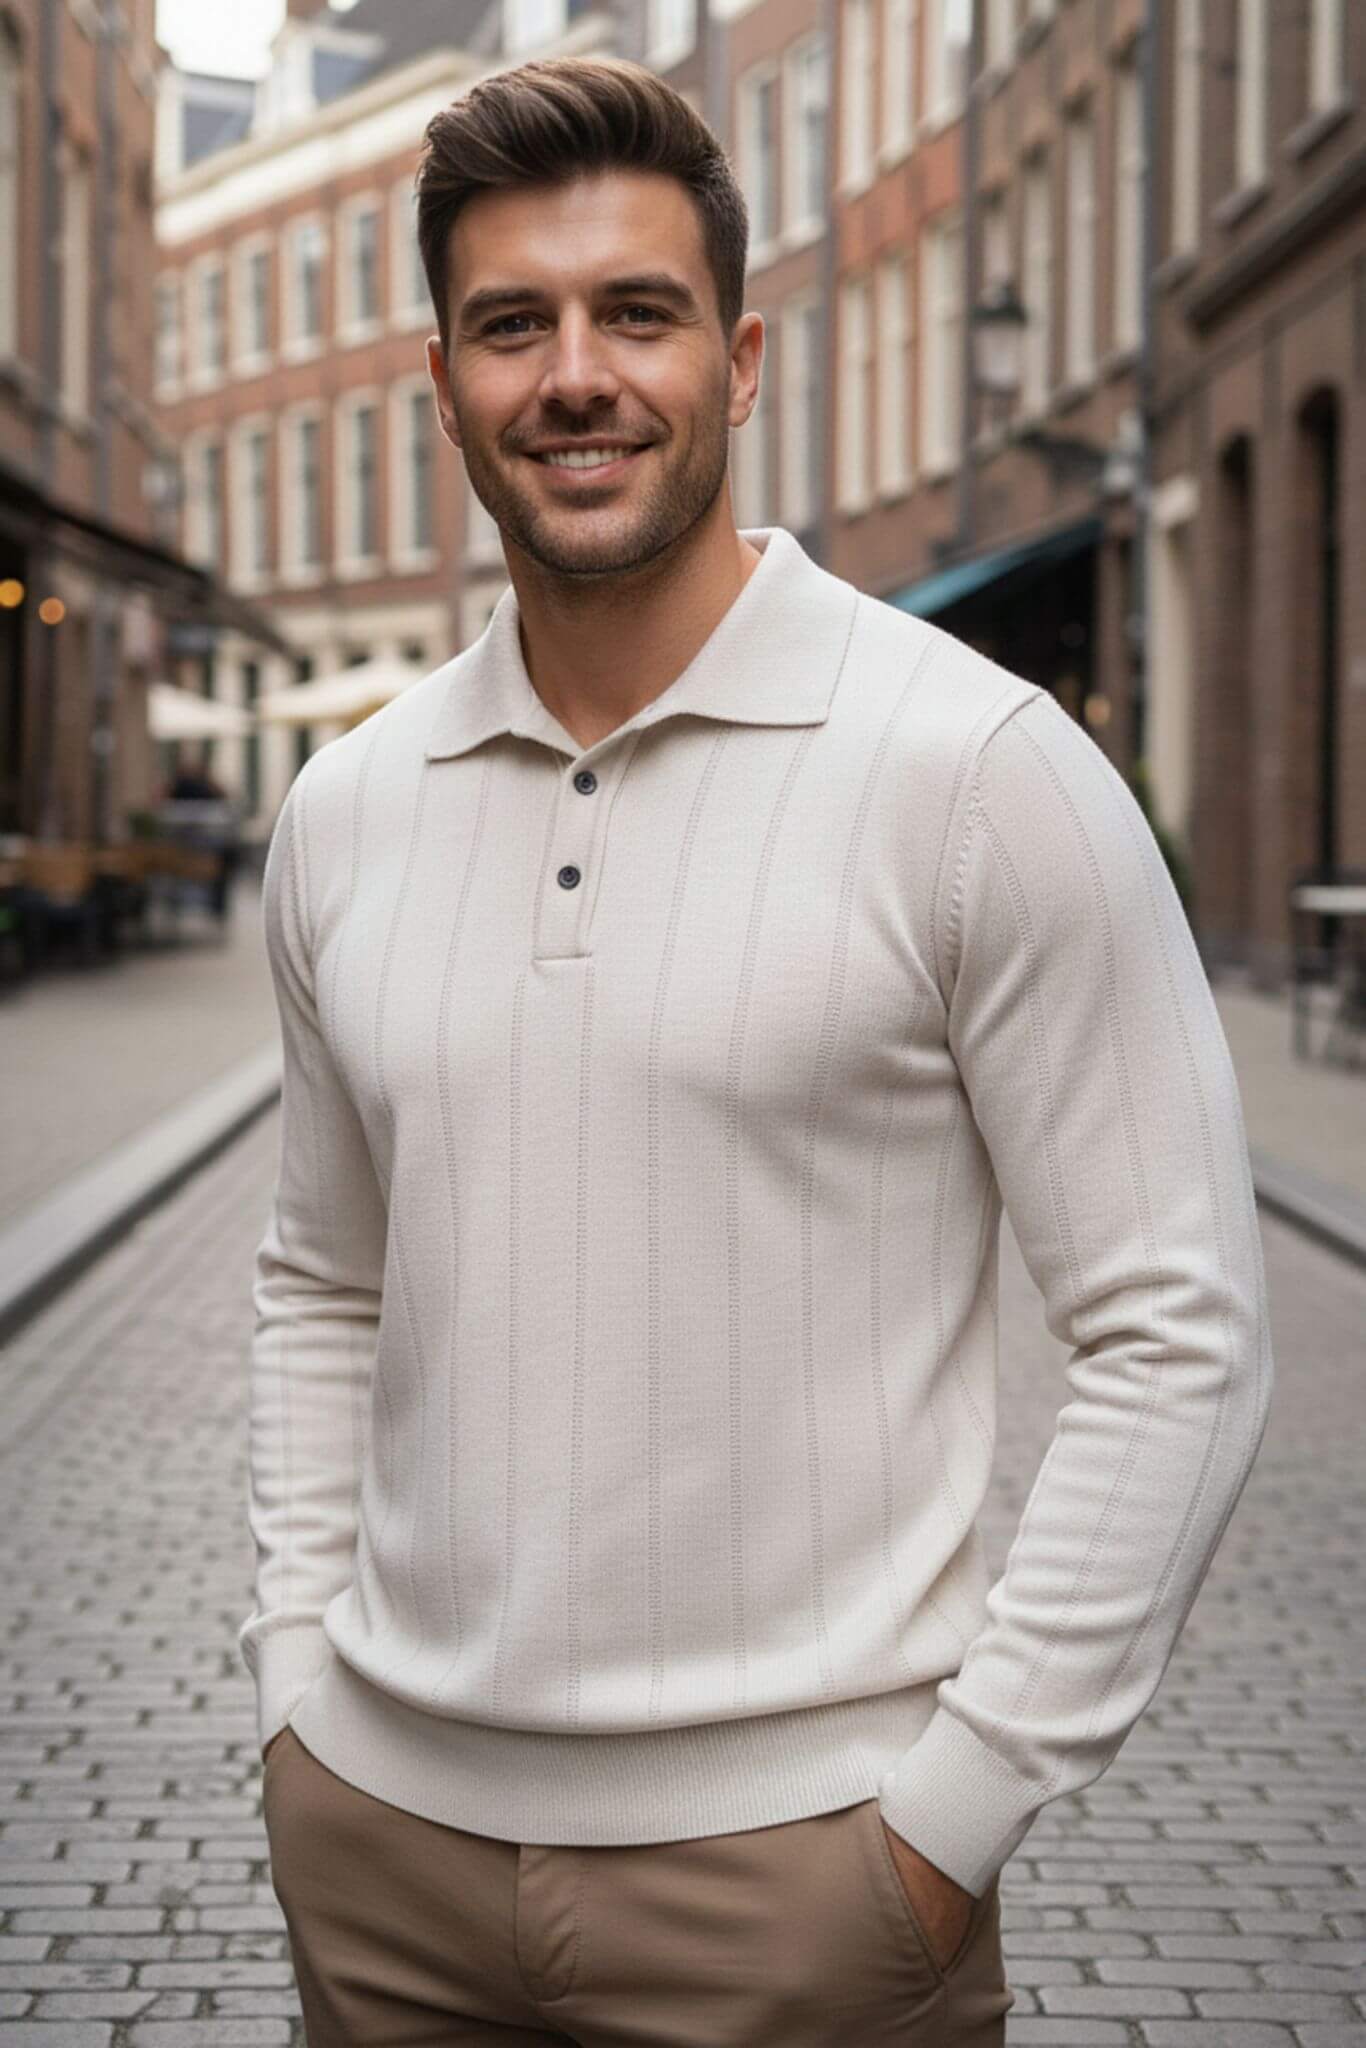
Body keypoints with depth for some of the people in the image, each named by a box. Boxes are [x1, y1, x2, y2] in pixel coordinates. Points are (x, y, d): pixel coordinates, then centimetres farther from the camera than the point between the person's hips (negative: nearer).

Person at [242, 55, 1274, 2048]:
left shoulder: (979, 767, -10)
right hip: (381, 1819, 5)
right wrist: (298, 1678, 7)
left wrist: (953, 1815, -13)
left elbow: (1178, 1338, -11)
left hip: (794, 1855, -4)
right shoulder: (346, 808, 5)